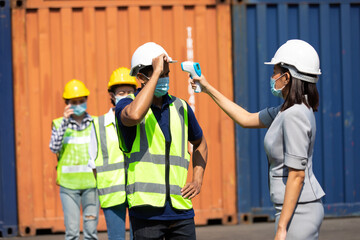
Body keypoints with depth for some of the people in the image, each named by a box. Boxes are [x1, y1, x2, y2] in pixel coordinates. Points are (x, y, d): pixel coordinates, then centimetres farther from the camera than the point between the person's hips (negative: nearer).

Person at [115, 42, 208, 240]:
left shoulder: (180, 107, 14)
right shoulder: (126, 105, -1)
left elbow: (199, 142, 31)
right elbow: (134, 115, -29)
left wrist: (198, 181, 16)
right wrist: (156, 72, -21)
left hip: (181, 208, 4)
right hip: (147, 210, -4)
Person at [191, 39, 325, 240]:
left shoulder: (295, 115, -18)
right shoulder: (287, 111, 11)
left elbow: (297, 174, -22)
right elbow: (246, 119, 25)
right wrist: (209, 89, 28)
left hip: (299, 210, -10)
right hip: (302, 208, 10)